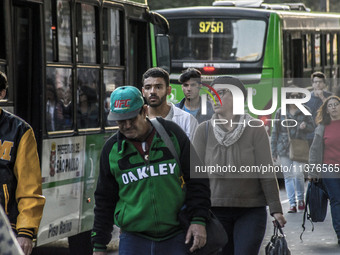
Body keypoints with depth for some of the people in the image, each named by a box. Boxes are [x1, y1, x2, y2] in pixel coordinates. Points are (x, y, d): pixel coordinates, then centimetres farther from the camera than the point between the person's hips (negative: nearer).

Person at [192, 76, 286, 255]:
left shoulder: (255, 129, -2)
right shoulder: (204, 130, 2)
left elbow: (266, 172, -3)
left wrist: (275, 208, -6)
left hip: (251, 211, -2)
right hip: (215, 210, 2)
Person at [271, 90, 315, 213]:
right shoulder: (280, 112, 7)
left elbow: (312, 128, 11)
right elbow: (275, 132, 9)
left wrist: (305, 126, -13)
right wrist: (274, 151, 5)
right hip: (284, 148, 2)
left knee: (298, 173, -12)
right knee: (288, 176, 1)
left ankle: (301, 199, 12)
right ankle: (292, 204, 5)